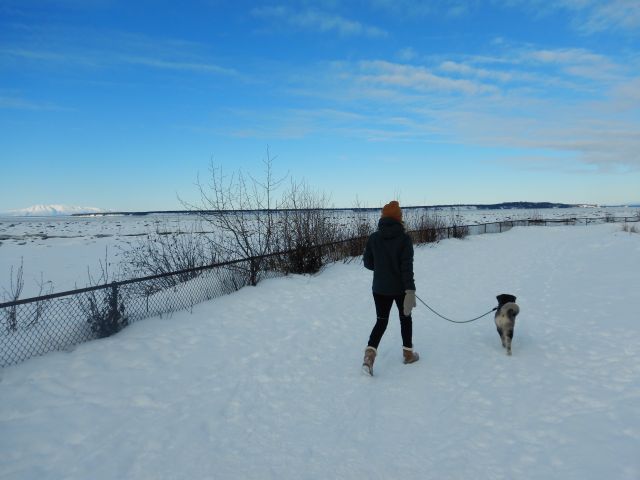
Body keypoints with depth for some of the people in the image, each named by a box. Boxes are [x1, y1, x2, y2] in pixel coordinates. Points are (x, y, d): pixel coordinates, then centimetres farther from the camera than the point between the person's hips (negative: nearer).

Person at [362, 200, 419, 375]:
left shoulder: (373, 238, -5)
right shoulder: (404, 238, -13)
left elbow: (368, 263, 1)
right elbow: (407, 266, -18)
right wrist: (410, 289, -17)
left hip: (380, 288, 2)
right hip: (401, 288, -2)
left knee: (381, 321, 13)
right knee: (405, 318, 19)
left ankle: (370, 353, -7)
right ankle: (408, 353, 30)